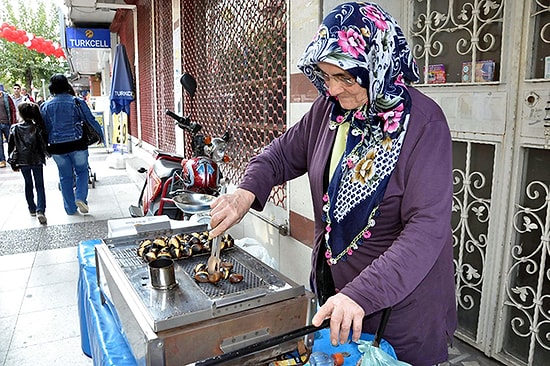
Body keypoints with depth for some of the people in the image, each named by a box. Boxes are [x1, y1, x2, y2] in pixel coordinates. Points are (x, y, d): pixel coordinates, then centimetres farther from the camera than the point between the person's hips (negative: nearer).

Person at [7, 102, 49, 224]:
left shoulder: (14, 128, -4)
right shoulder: (38, 127, -8)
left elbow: (10, 146, 1)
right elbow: (44, 141, -5)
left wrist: (13, 162, 7)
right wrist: (45, 153, 11)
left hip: (22, 161, 1)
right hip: (37, 160, -1)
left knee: (28, 184, 17)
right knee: (39, 185, 2)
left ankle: (32, 209, 26)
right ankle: (40, 210, -12)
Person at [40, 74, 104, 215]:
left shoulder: (45, 106, 1)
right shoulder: (77, 102, -6)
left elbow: (45, 128, 7)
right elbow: (91, 120, -2)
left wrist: (46, 147, 18)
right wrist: (101, 135, 13)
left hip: (57, 147, 2)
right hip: (77, 144, -2)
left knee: (65, 176, 12)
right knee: (82, 171, 16)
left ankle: (70, 208, 19)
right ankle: (80, 197, -4)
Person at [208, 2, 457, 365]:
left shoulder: (423, 123, -23)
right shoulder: (329, 107, -5)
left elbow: (427, 228, -28)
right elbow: (285, 152, 7)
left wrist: (361, 294, -36)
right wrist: (248, 190, -13)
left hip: (400, 300, -5)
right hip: (332, 282, 5)